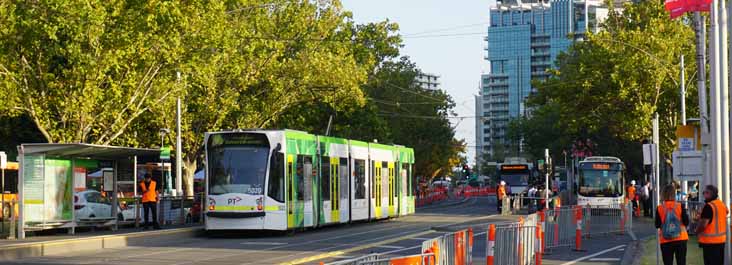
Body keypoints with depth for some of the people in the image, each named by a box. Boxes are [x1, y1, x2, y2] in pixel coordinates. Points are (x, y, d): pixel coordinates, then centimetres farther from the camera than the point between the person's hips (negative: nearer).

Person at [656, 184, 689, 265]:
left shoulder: (659, 208, -5)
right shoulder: (680, 206, -7)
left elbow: (657, 225, 0)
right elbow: (686, 222, -5)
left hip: (665, 241, 0)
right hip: (681, 239, 0)